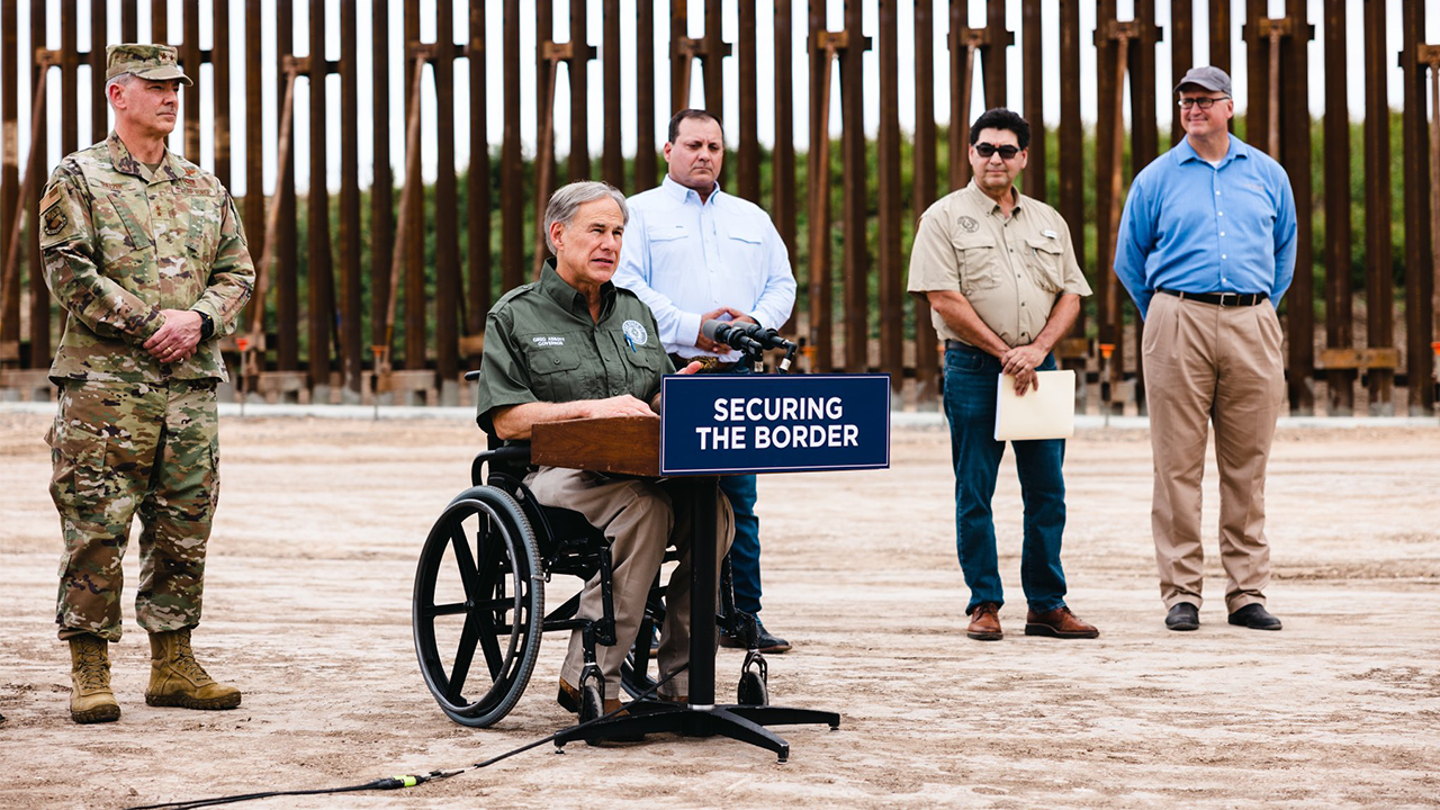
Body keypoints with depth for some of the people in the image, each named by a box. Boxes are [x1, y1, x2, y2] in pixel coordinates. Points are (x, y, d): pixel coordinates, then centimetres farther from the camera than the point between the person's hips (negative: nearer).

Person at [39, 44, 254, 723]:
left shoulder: (205, 190, 16)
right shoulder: (79, 179, 1)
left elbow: (238, 272, 14)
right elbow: (69, 270, -8)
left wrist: (197, 319, -6)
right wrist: (147, 326, -14)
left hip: (192, 383, 5)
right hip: (105, 383, -5)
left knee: (183, 532, 8)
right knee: (95, 529, -5)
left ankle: (173, 666, 17)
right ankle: (90, 675, 1)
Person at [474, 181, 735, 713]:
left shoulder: (635, 312, 24)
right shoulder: (514, 317, 6)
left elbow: (658, 403, 22)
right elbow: (506, 420, -5)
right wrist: (591, 409, -15)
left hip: (638, 469, 5)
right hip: (553, 472, -5)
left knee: (711, 508, -27)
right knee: (644, 508, -36)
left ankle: (682, 682, -22)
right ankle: (589, 678, -30)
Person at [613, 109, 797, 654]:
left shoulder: (752, 219, 20)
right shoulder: (639, 213, 5)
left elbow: (781, 284, 18)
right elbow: (626, 286, -7)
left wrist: (755, 321, -4)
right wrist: (689, 327, -16)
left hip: (736, 374, 4)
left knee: (739, 501, 3)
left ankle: (743, 615, 8)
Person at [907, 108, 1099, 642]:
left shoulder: (1048, 222, 15)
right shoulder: (945, 217, 0)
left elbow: (1070, 295, 12)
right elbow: (944, 298, -8)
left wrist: (1037, 349, -6)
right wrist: (1003, 352, -11)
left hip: (1036, 366, 4)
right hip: (973, 367, -4)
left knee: (1047, 492, 3)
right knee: (975, 493, -2)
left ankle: (1047, 606, 10)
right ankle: (984, 604, 6)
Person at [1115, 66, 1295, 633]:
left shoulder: (1267, 175, 13)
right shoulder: (1156, 178, 7)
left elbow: (1284, 251, 23)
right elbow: (1129, 261, 15)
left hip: (1252, 329, 2)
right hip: (1178, 325, -2)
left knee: (1247, 465, 2)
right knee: (1178, 464, -4)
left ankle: (1247, 592, 7)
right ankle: (1180, 593, 0)